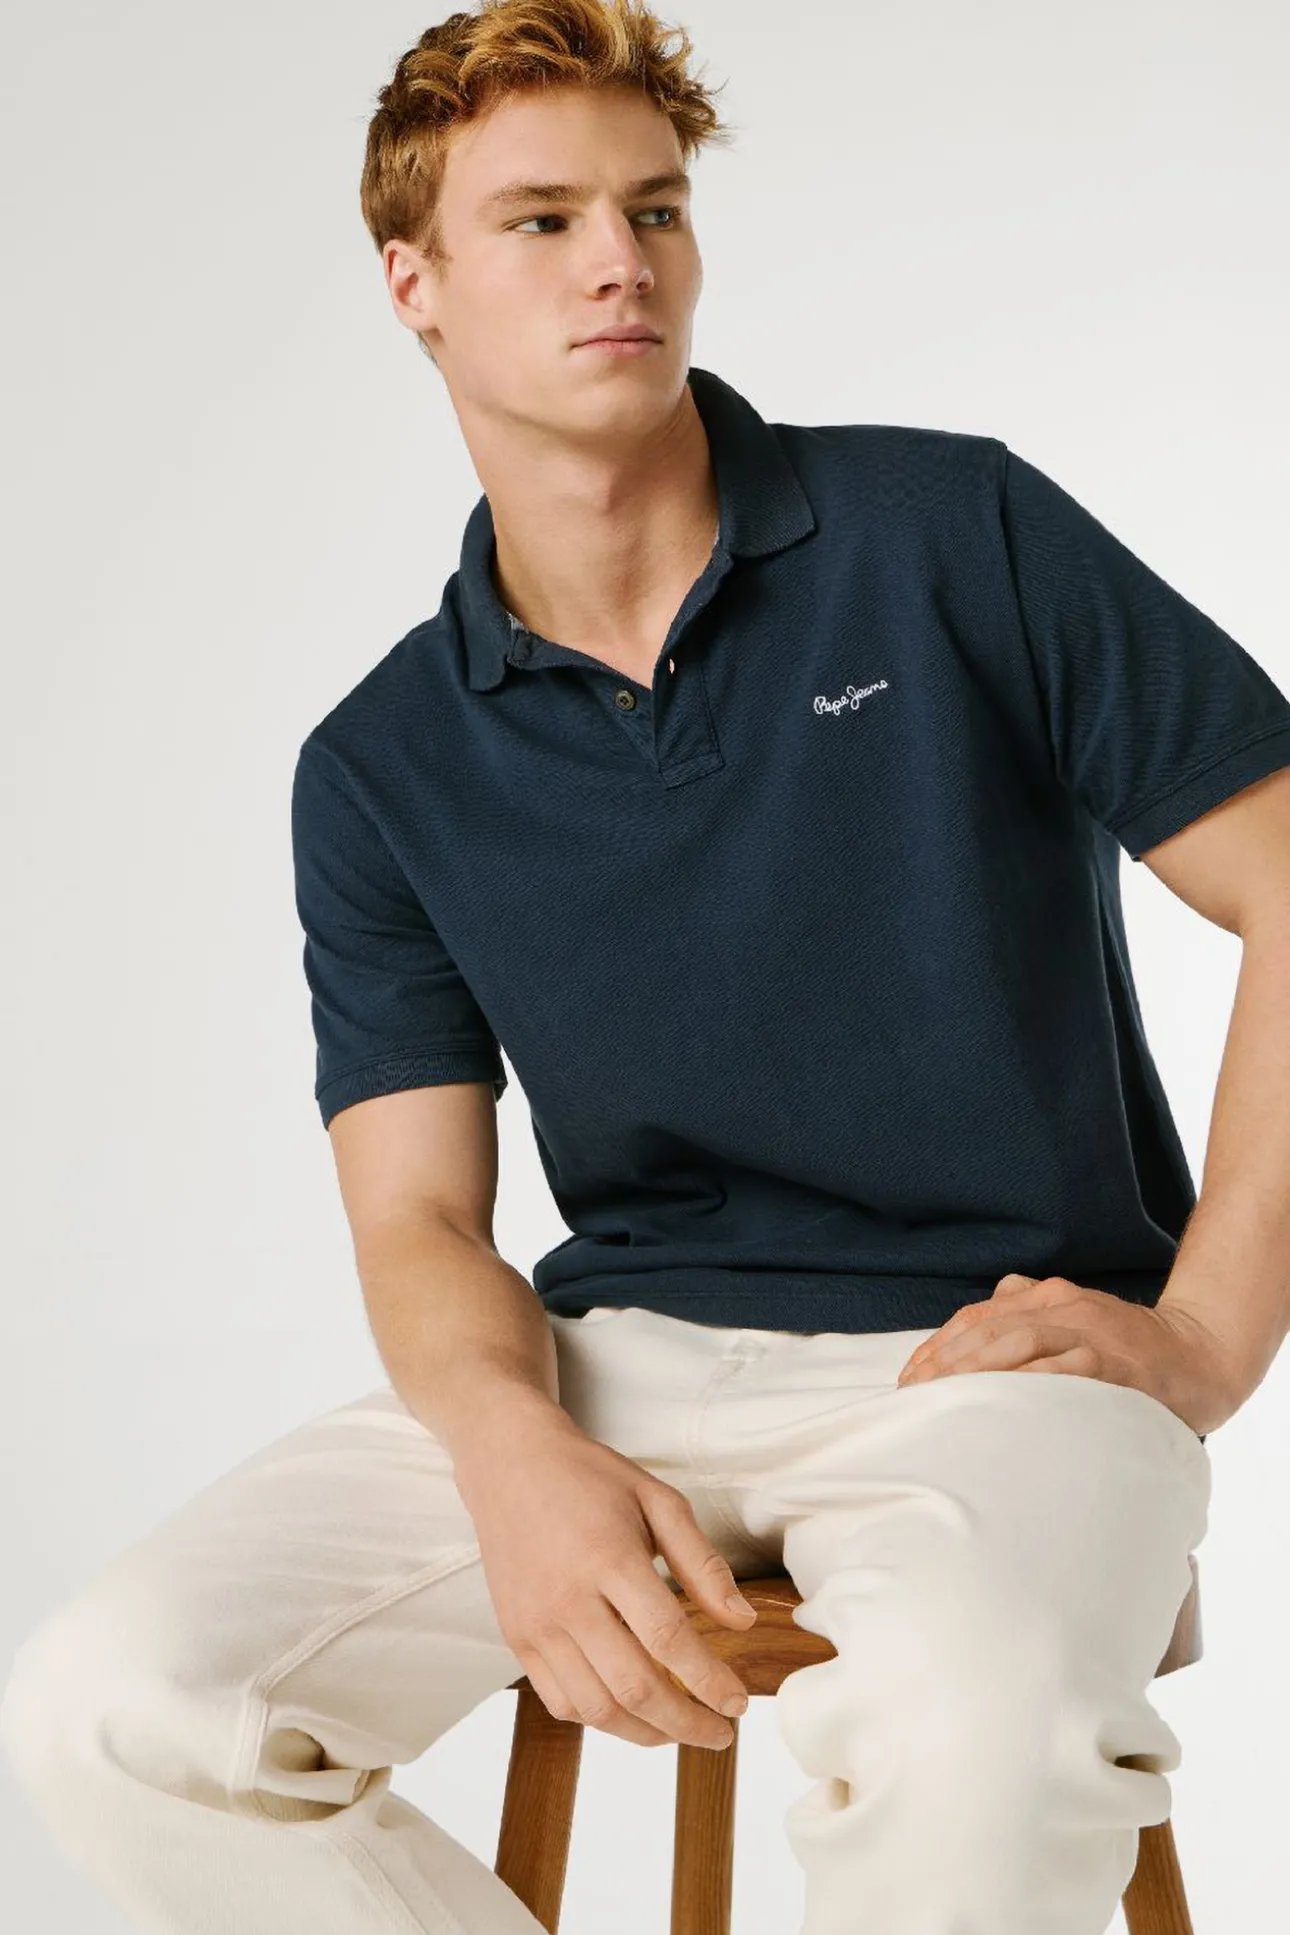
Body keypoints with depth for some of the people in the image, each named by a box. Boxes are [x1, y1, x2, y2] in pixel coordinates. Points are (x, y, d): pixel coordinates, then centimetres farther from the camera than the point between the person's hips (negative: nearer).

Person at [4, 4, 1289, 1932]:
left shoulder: (953, 534, 0)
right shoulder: (381, 773, 8)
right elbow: (419, 1220, 4)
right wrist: (519, 1452, -20)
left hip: (1001, 1348, -3)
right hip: (627, 1353, 4)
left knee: (974, 1743, -39)